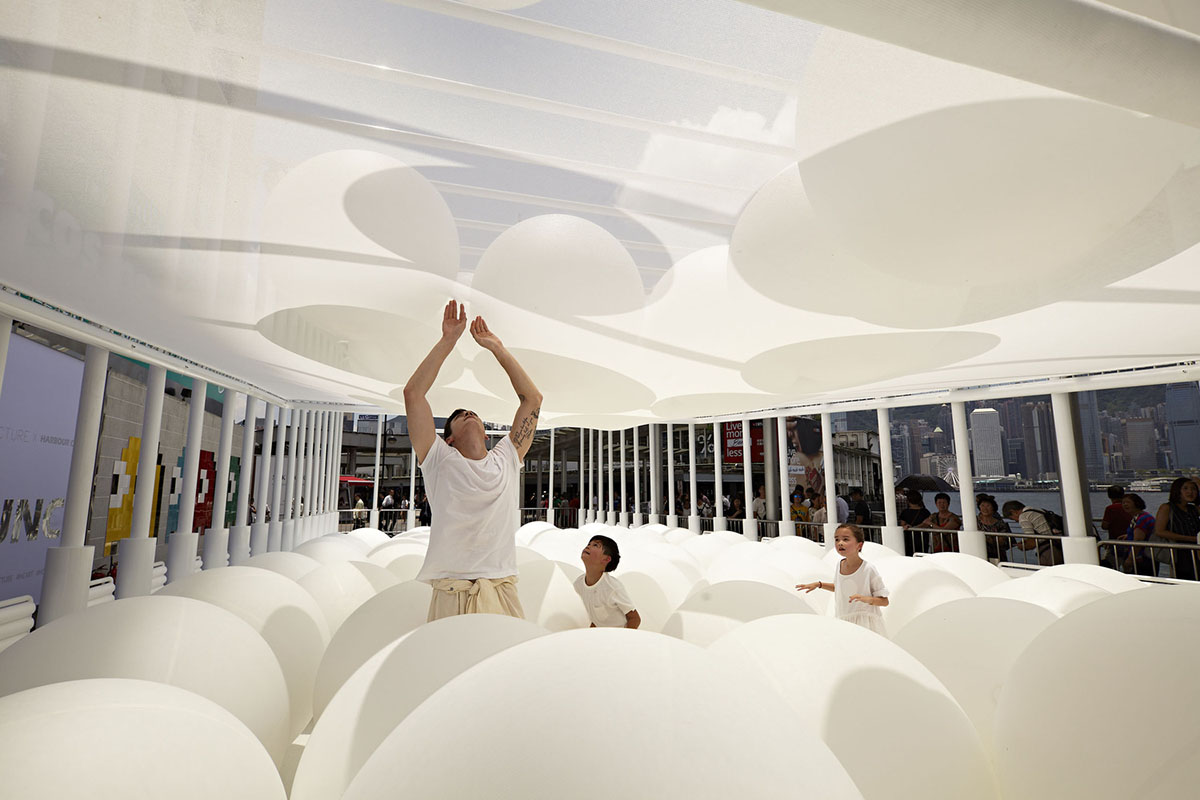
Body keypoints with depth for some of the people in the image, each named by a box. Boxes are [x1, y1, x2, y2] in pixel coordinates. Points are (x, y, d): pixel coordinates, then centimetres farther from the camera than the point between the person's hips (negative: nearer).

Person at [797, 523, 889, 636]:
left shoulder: (868, 569, -15)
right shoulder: (839, 564, 1)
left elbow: (885, 601, -8)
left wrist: (867, 599, -25)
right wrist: (819, 584, 13)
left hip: (865, 624, -5)